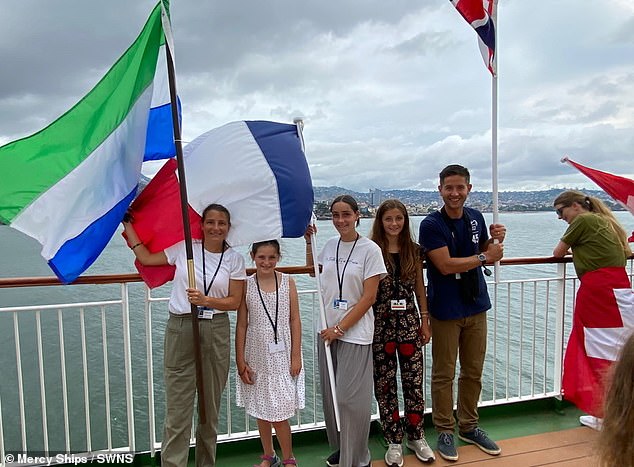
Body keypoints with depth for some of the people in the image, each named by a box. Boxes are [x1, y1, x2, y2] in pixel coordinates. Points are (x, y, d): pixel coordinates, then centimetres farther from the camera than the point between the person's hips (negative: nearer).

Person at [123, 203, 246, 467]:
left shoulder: (234, 259, 2)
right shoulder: (183, 248, 2)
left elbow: (235, 301, 0)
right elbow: (146, 258, 9)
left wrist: (206, 300, -15)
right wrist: (128, 225, 11)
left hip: (216, 333, 1)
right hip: (180, 330, -1)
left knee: (211, 407, 13)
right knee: (177, 408, -1)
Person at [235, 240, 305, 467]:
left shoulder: (288, 282, -4)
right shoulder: (246, 285, -4)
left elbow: (295, 321, -1)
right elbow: (241, 325, -1)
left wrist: (296, 356, -3)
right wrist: (240, 361, -2)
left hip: (282, 357, -1)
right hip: (256, 357, 1)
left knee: (279, 413, 2)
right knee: (261, 411, 15)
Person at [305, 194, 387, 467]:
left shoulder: (370, 250, -10)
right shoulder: (330, 245, 5)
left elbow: (368, 297, -12)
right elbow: (312, 270, 26)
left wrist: (340, 328, -14)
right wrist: (309, 241, 16)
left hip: (355, 333, -5)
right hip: (328, 330, 6)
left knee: (350, 398, 0)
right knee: (330, 394, 14)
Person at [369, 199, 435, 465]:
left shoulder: (413, 250, 4)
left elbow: (419, 288, 9)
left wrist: (425, 321, 8)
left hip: (409, 322, 3)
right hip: (381, 323, -2)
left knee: (414, 382, 9)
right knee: (385, 383, 8)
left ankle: (416, 437, 29)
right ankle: (394, 441, 25)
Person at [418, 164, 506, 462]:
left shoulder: (475, 218, 4)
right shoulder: (431, 225, -13)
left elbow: (487, 255, 16)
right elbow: (446, 265, -21)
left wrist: (496, 240, -5)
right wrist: (485, 257, -13)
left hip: (476, 306, 6)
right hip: (446, 311, -5)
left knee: (473, 371, 17)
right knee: (444, 374, 7)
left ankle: (469, 426, 35)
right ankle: (444, 431, 24)